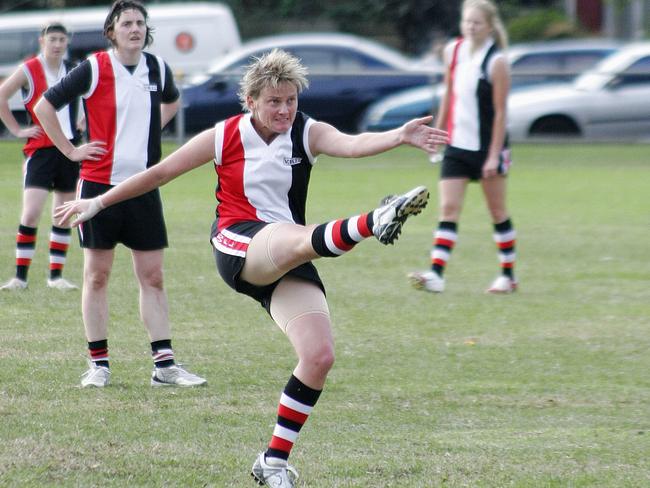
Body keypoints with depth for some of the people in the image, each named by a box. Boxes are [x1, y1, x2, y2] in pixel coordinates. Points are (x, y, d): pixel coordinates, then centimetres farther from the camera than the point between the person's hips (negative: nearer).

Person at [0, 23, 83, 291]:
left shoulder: (73, 71, 8)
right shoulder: (29, 70, -6)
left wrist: (83, 122, 12)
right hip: (40, 148, -4)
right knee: (31, 212, -13)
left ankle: (56, 275, 14)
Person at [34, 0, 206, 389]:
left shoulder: (157, 68, 6)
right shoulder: (94, 69, -7)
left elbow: (172, 101, 29)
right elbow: (45, 105, -2)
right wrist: (70, 150, -4)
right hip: (100, 183, -3)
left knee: (153, 276, 1)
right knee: (97, 275, 1)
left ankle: (164, 364, 2)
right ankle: (99, 364, 8)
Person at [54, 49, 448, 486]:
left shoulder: (307, 134, 4)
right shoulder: (225, 137, 1)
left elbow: (352, 144, -18)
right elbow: (159, 173, 10)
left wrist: (399, 137, -38)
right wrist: (98, 203, 16)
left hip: (286, 264, 4)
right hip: (238, 244, -4)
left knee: (320, 356, -14)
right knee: (303, 239, -37)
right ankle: (375, 222, -70)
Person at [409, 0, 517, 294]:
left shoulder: (496, 62, -13)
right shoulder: (453, 51, 3)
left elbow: (500, 112, -13)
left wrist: (494, 155, -16)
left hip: (487, 148, -4)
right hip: (456, 145, 5)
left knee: (498, 212, 7)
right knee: (448, 209, -7)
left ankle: (508, 276, 18)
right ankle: (436, 275, -15)